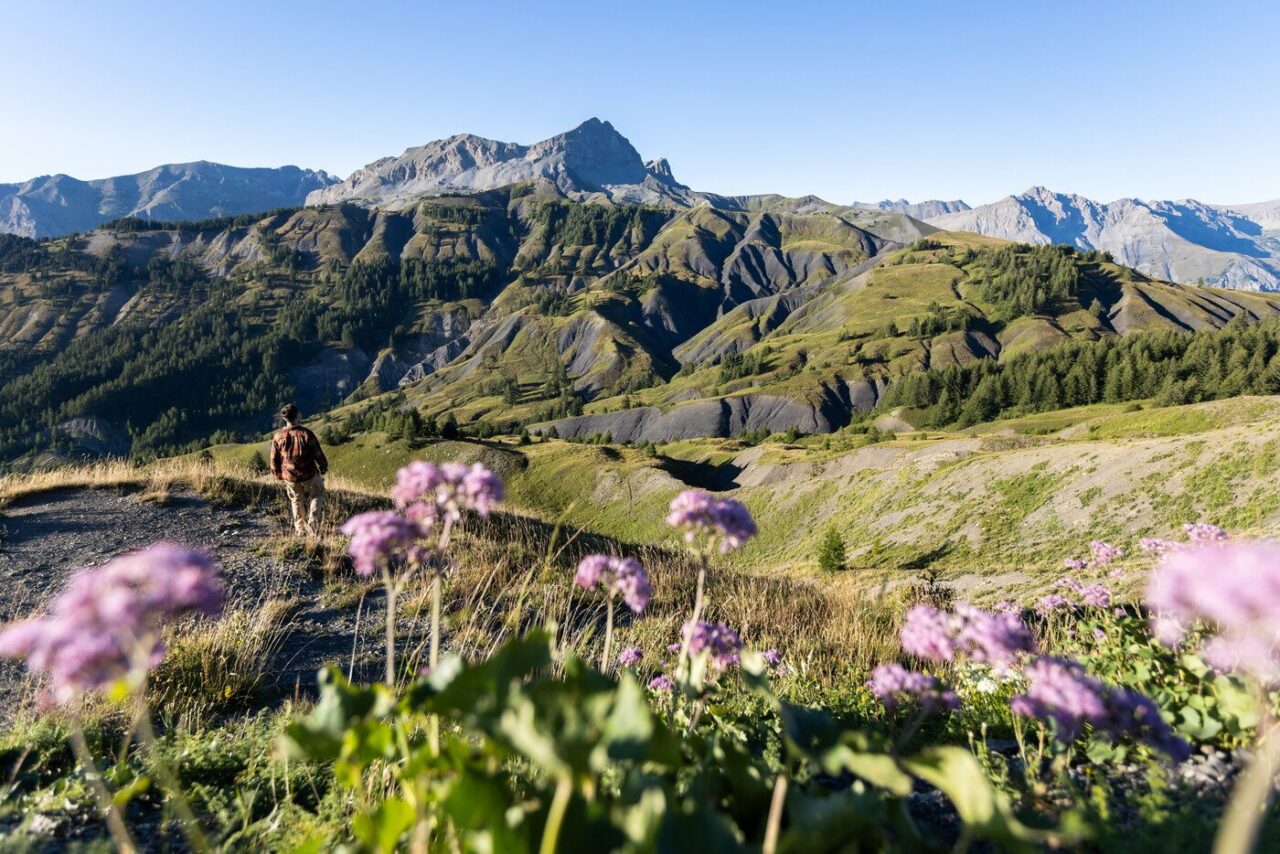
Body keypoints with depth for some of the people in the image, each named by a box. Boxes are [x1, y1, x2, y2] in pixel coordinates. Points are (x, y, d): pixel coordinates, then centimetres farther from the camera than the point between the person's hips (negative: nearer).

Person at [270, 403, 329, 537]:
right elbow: (318, 454, -10)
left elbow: (274, 460, 1)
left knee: (296, 500, 22)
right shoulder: (306, 434, -18)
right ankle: (312, 520, 8)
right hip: (309, 475, -3)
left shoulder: (278, 437, -8)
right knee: (317, 495, 23)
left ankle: (300, 529, 28)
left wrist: (278, 475, 18)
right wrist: (324, 468, 8)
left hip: (289, 477, 3)